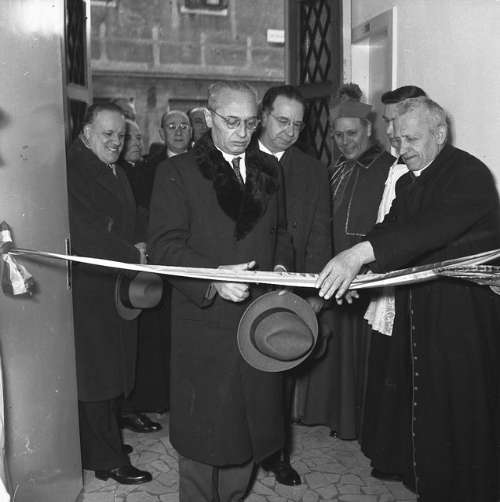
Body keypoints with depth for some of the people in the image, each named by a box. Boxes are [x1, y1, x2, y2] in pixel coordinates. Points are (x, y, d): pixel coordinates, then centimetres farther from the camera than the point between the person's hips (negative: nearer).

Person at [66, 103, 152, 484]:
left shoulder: (117, 173, 15)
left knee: (111, 375, 16)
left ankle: (104, 443, 31)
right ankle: (108, 460, 13)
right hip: (89, 293, -9)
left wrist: (137, 250, 0)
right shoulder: (74, 173, -15)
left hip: (118, 289, 9)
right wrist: (134, 255, -13)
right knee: (96, 376, 2)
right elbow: (86, 241, -22)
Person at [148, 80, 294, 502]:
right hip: (205, 323, -4)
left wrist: (281, 264, 1)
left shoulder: (268, 170, 13)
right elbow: (165, 245, -12)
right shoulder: (177, 172, -4)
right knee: (203, 431, 6)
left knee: (250, 424, 14)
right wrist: (213, 277, -26)